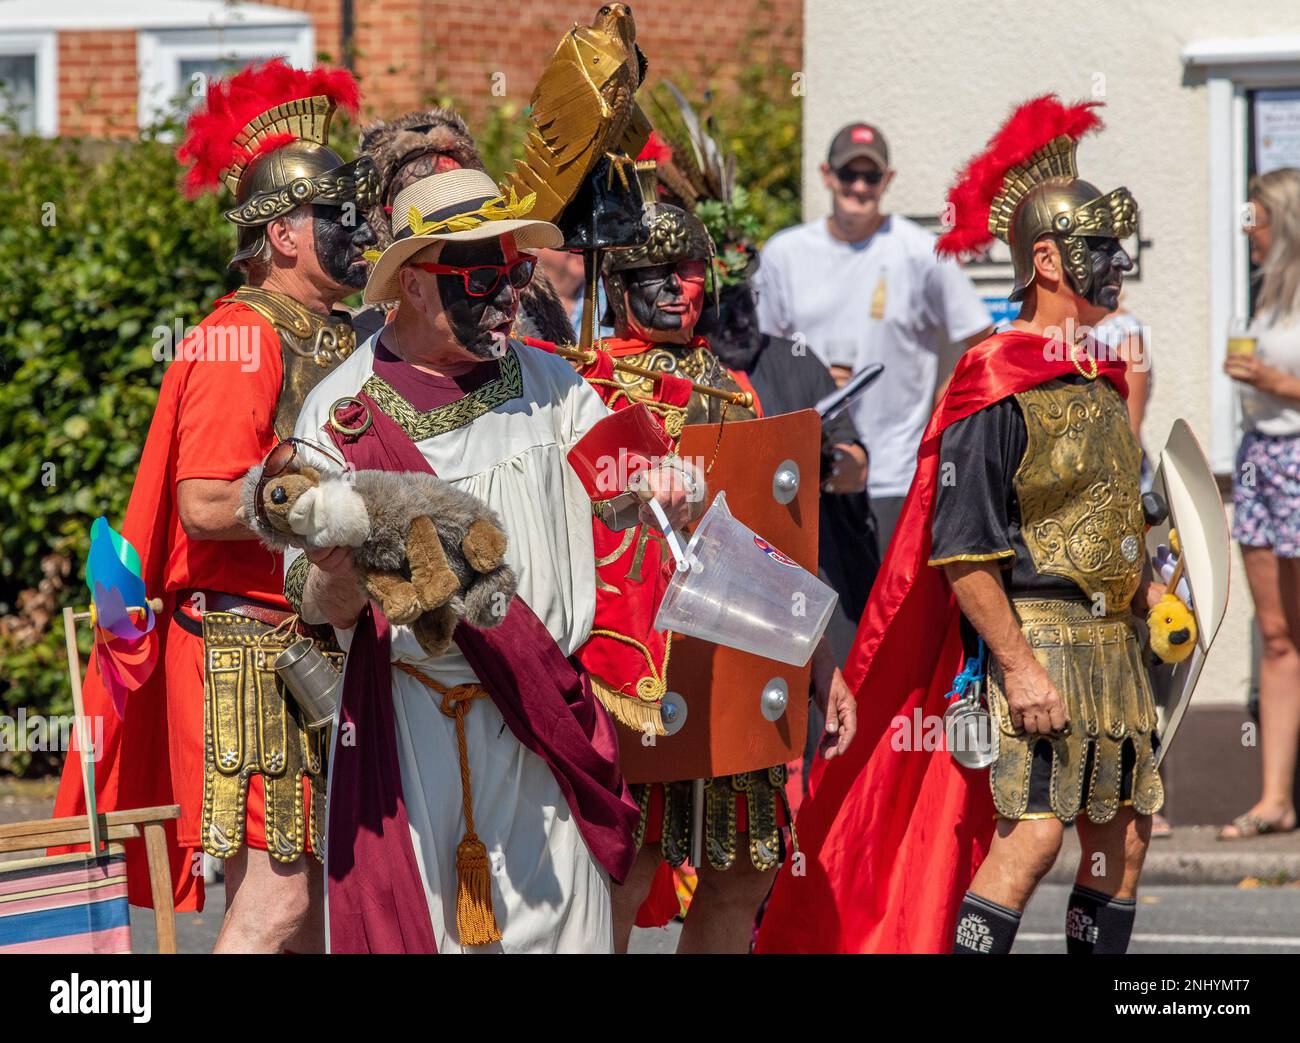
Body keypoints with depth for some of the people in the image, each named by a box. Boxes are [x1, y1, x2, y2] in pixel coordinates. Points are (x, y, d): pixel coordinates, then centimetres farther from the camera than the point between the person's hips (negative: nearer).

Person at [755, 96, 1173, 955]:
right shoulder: (996, 390, -14)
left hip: (1111, 641, 9)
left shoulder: (1100, 381, 14)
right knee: (1032, 830, -16)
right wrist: (1018, 664, -21)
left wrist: (1152, 599, 15)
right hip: (1036, 631, -9)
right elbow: (962, 552, -18)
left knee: (1123, 834, 8)